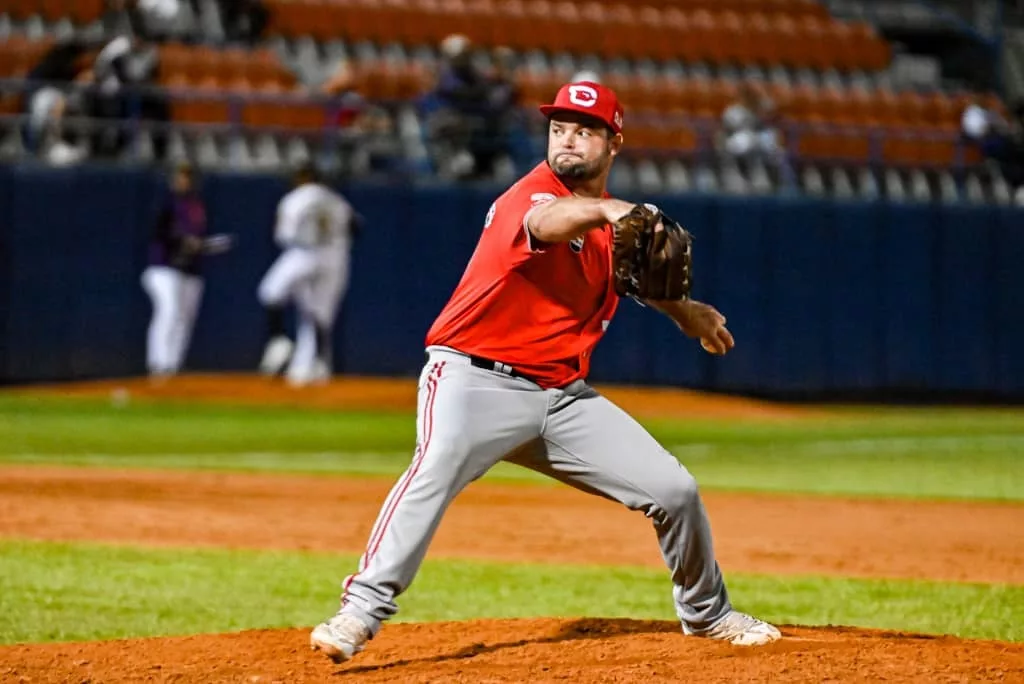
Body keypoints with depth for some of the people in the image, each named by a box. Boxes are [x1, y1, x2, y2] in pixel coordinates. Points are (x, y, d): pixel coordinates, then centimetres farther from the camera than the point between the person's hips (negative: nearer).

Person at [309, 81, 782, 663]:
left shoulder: (611, 222, 11)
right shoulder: (532, 193, -12)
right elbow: (546, 222, -39)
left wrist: (683, 310, 22)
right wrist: (603, 210, -58)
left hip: (564, 395, 7)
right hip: (477, 379, -7)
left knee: (674, 489, 5)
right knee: (437, 467, -36)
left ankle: (707, 612, 29)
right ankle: (362, 611, -37)